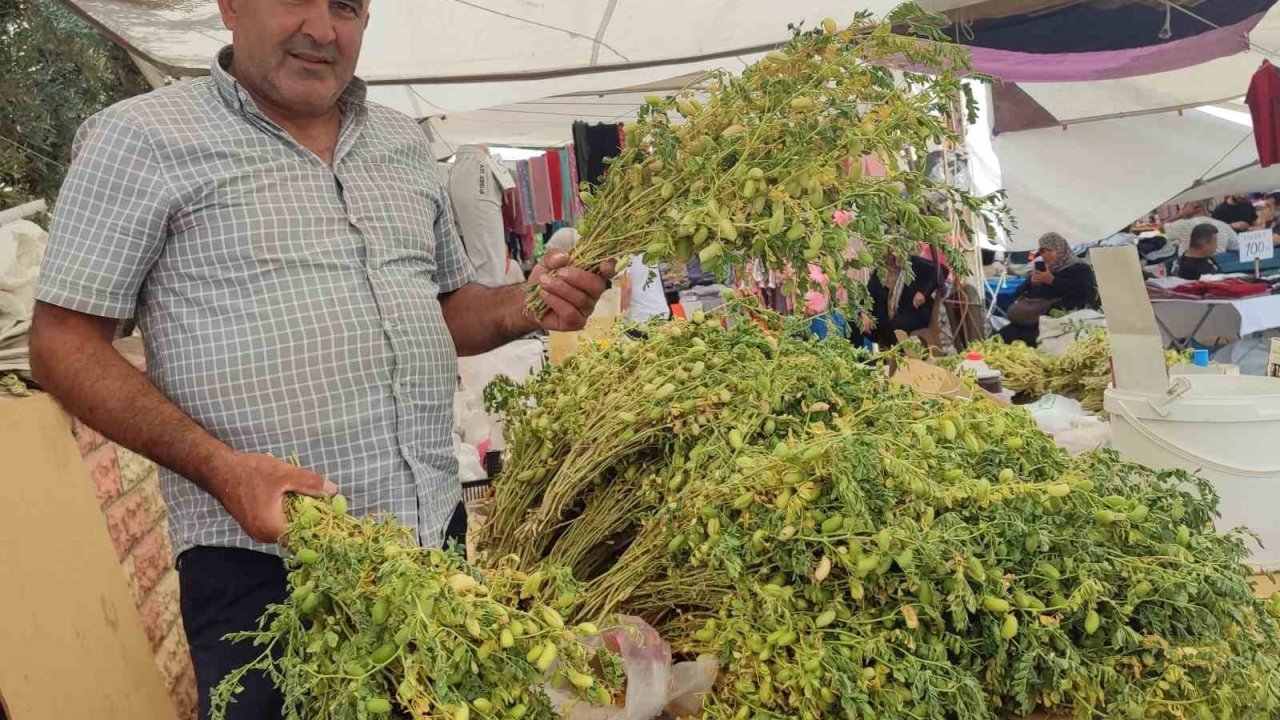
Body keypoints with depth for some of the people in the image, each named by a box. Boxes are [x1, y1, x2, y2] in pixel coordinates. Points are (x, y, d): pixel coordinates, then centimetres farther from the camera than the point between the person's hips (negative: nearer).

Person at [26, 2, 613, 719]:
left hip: (439, 531, 6)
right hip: (262, 555, -5)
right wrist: (220, 468, -19)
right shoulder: (141, 136, -4)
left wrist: (526, 307, -2)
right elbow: (64, 342, -6)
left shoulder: (406, 141, 12)